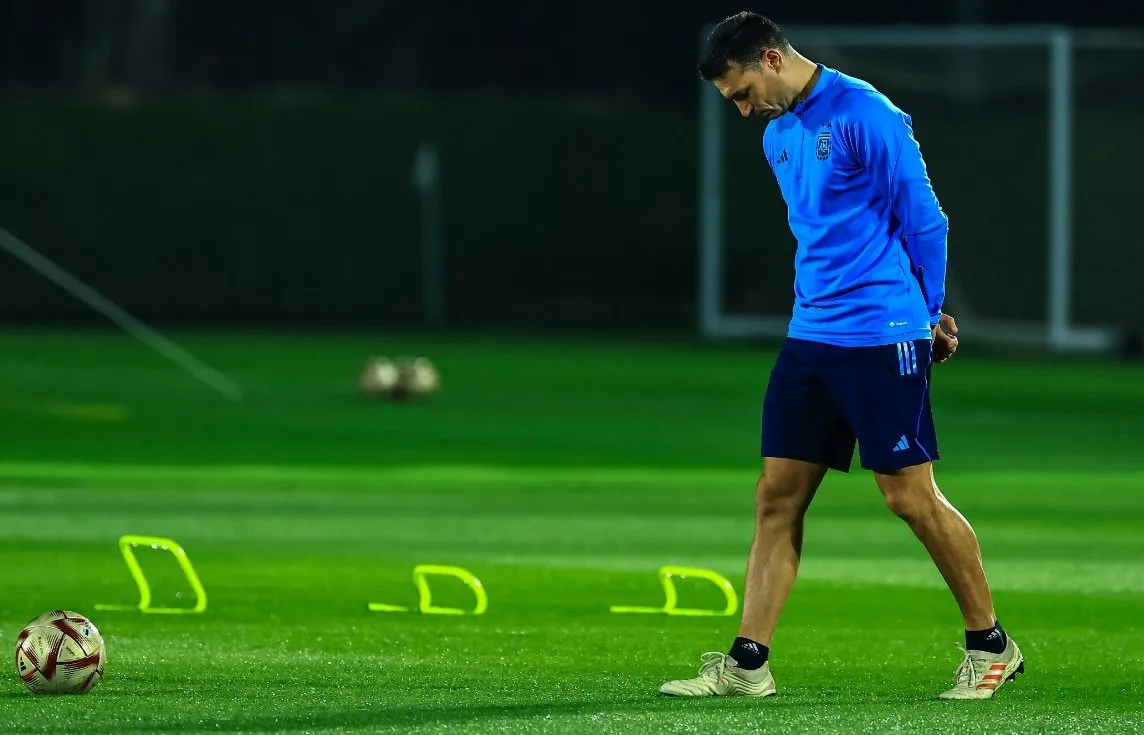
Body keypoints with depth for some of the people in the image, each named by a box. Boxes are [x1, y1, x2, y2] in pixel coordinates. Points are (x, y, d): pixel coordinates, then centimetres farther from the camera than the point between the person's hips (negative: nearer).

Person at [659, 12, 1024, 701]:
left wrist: (930, 315, 0)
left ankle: (992, 646, 10)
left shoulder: (865, 115, -12)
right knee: (778, 495, 2)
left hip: (883, 339, -8)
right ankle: (748, 663, 2)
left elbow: (924, 221, -8)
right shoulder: (779, 136, 14)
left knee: (911, 495, -4)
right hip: (812, 335, 8)